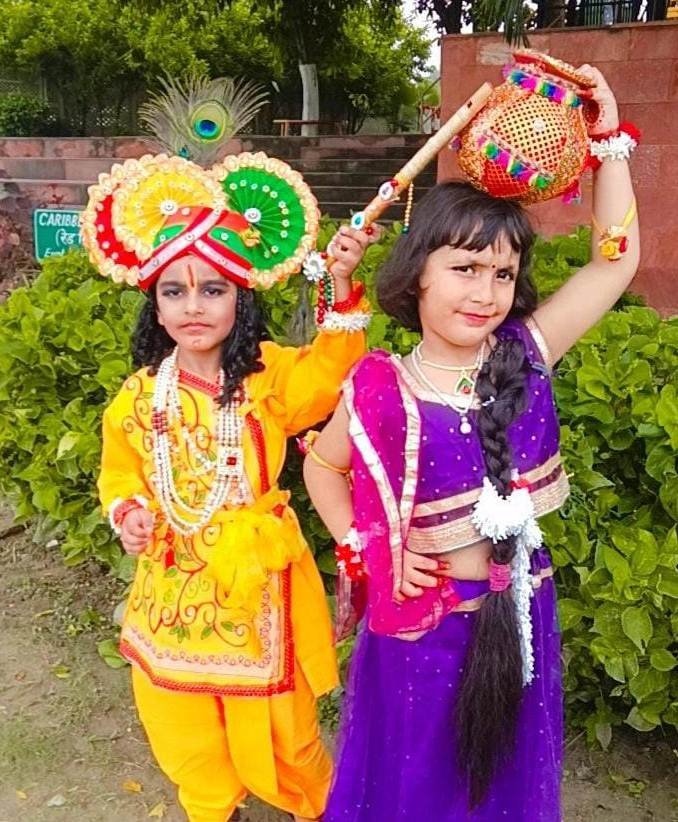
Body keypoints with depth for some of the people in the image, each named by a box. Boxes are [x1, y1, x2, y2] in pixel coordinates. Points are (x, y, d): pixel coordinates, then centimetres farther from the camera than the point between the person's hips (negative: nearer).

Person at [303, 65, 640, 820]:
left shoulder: (524, 354, -8)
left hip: (520, 607, 3)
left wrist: (608, 143, -8)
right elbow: (322, 465, 1)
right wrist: (365, 550, -8)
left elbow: (615, 263, -5)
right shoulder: (382, 390, -16)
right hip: (422, 616, -2)